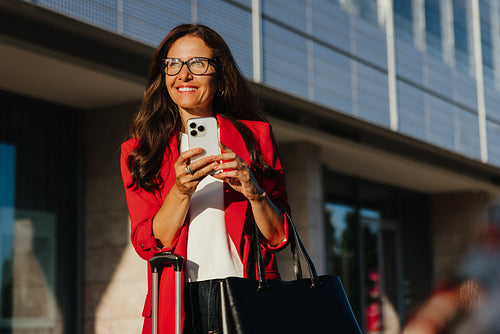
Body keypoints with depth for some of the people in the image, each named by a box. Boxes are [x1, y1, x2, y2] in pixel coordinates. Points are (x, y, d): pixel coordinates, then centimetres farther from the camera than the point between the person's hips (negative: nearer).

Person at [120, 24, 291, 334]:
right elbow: (149, 244, 2)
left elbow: (279, 237, 7)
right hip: (178, 305, 0)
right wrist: (182, 191, -13)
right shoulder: (138, 151, 12)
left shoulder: (256, 136, 12)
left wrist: (254, 193, -10)